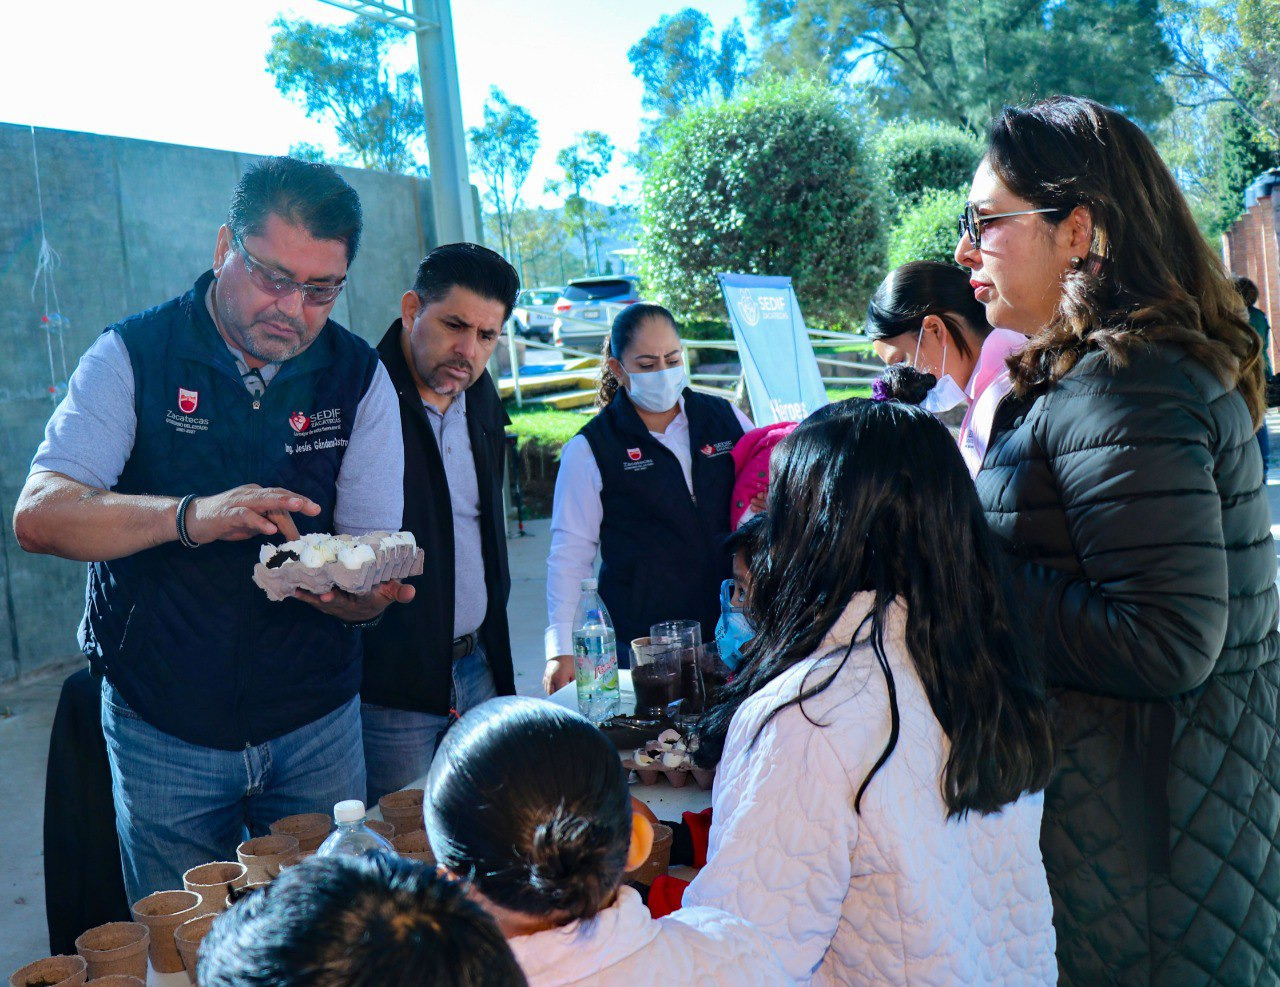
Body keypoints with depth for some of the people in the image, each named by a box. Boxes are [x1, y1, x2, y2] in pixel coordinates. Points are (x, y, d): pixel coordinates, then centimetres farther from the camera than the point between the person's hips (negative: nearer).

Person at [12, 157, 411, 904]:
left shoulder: (359, 377, -3)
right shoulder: (133, 357, -7)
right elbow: (38, 516, -17)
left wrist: (359, 591, -28)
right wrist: (190, 516, -34)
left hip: (317, 726, 2)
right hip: (163, 730, -1)